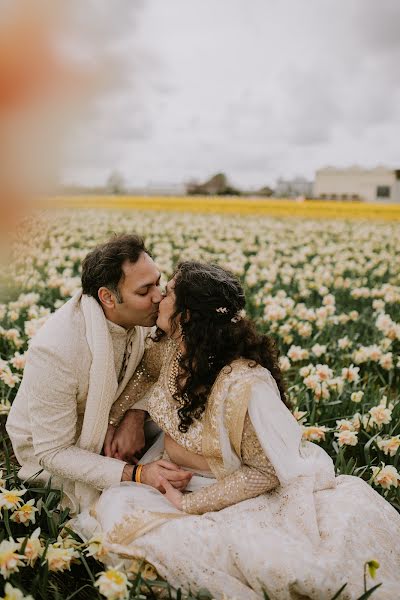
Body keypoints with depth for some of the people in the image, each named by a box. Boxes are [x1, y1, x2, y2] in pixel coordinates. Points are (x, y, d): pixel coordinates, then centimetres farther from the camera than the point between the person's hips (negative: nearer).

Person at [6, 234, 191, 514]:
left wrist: (136, 416, -19)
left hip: (107, 420, 6)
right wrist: (135, 474, -38)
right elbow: (53, 452, -29)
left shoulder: (138, 314, -21)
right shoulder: (55, 351, -38)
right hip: (49, 445, -5)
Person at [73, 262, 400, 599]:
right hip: (174, 479, 7)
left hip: (237, 494, -7)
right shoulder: (169, 349, -10)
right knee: (115, 507, -20)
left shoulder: (243, 384, -31)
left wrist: (189, 503, -19)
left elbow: (266, 471, -21)